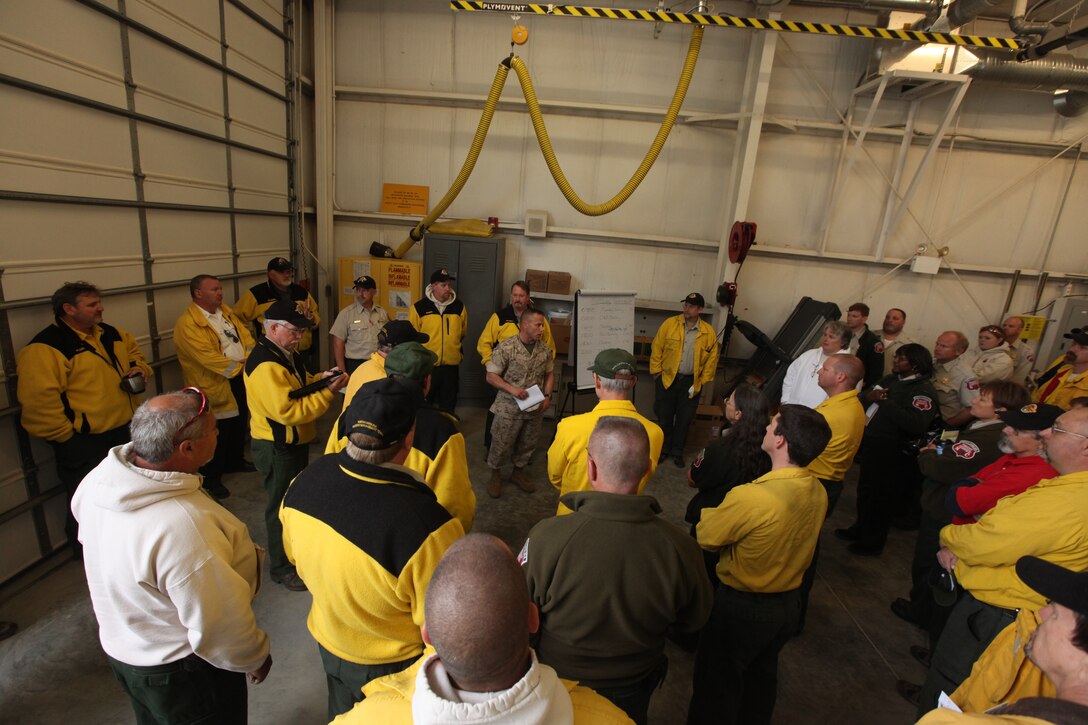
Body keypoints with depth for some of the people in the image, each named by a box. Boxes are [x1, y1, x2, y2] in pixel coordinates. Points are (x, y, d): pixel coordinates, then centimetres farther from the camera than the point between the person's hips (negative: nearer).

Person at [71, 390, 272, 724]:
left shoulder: (98, 479, -16)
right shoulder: (184, 527, -41)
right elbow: (218, 625, -29)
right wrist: (256, 657, -10)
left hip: (121, 643, 7)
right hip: (179, 668, -7)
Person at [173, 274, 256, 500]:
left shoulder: (226, 311, 9)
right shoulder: (187, 324, -17)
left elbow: (245, 335, 6)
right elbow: (207, 356, -25)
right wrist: (238, 368, -24)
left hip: (241, 378, 8)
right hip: (216, 385, -8)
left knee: (240, 423, 22)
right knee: (217, 433, 3)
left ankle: (235, 460, 43)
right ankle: (211, 478, 20)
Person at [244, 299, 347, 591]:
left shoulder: (286, 353, 6)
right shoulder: (266, 365, -27)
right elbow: (288, 411, -31)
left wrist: (319, 379, 0)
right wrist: (327, 393, -27)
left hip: (294, 442, 10)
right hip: (277, 447, -10)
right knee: (282, 505, 5)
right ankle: (282, 568, 24)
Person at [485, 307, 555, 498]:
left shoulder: (545, 350, -1)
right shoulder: (506, 347, -16)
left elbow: (549, 374, 12)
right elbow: (491, 376, -12)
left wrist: (547, 396, -2)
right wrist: (511, 389, -23)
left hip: (535, 408, 5)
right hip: (509, 408, -4)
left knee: (528, 444, 17)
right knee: (501, 444, 5)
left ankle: (518, 472, 39)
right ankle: (495, 475, 28)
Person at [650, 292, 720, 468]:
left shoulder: (709, 332, -6)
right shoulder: (669, 324, -7)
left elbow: (712, 359, 1)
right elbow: (656, 348, -3)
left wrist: (702, 382, -1)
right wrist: (656, 372, -5)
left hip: (691, 381, 1)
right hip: (667, 378, 0)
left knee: (684, 419, 11)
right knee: (664, 416, 10)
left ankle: (677, 451, 29)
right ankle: (663, 449, 28)